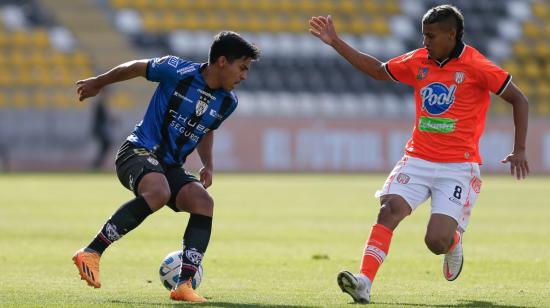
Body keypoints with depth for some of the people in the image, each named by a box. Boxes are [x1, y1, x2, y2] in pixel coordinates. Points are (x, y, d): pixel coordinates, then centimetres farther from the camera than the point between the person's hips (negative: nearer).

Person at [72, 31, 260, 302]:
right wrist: (97, 83, 15)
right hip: (138, 151, -6)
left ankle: (184, 285, -24)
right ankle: (91, 253, -30)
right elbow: (135, 68, 2)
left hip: (172, 167, 7)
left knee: (203, 202, -21)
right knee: (158, 192, -37)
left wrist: (208, 166, 11)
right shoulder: (178, 71, -14)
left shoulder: (227, 102, 6)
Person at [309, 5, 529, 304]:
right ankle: (364, 282, -29)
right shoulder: (418, 62, 7)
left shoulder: (475, 66, -9)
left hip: (458, 167, -4)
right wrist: (335, 42, 16)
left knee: (436, 242, -13)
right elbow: (378, 70, 21)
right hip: (418, 159, 4)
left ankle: (453, 242, 25)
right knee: (389, 210, -21)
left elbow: (519, 100, -4)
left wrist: (519, 151, -11)